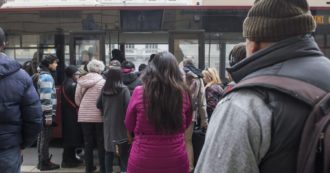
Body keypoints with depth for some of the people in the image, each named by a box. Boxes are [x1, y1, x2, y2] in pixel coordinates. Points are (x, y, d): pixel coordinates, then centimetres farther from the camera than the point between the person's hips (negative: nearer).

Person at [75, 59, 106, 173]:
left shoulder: (81, 81, 1)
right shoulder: (103, 82, -10)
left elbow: (77, 99, 4)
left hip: (84, 115, 3)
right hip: (99, 116, -3)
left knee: (88, 142, 13)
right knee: (101, 142, 9)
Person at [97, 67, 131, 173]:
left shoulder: (104, 89, 1)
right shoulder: (123, 89, -13)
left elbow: (98, 105, 8)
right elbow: (128, 106, -17)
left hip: (108, 122, 4)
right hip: (120, 122, -4)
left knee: (109, 148, 12)